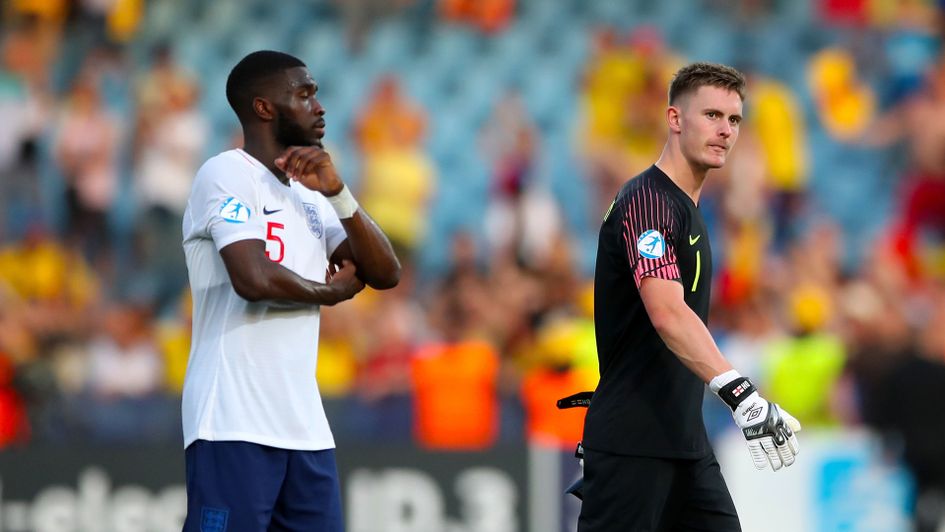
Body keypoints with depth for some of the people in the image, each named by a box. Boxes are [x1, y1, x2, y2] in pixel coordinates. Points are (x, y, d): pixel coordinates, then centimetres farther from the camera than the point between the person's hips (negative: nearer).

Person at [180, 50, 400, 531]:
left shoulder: (308, 197, 20)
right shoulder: (227, 174, -4)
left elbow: (385, 274, 11)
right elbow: (255, 279, -19)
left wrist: (337, 193, -2)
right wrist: (330, 291, -1)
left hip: (305, 427, 8)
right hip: (235, 425, -8)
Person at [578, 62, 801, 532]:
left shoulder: (686, 207, 16)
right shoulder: (647, 199, -15)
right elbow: (667, 314, -29)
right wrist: (739, 393, -40)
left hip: (683, 440, 9)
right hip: (631, 443, -9)